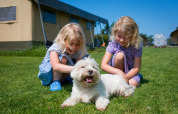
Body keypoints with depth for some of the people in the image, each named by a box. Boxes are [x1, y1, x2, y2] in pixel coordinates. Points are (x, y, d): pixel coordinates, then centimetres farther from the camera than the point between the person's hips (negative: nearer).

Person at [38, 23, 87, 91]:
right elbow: (55, 66, -49)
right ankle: (55, 81, -20)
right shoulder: (55, 48, -31)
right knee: (62, 58, -34)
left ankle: (68, 78, 1)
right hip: (48, 75, -5)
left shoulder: (78, 52, -16)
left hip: (63, 75, 5)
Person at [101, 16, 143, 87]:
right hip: (116, 70, 0)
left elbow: (136, 68, -20)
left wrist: (125, 77, -37)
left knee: (133, 83, -32)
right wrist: (119, 72, -44)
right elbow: (103, 65, -30)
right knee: (120, 54, -31)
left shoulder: (137, 46, -22)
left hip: (130, 71, 0)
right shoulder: (113, 44, -22)